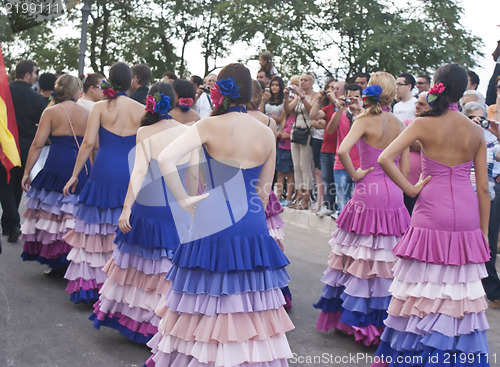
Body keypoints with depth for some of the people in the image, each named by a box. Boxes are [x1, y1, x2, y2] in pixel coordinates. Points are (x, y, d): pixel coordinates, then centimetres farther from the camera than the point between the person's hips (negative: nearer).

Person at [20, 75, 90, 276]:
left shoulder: (51, 112, 0)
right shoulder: (86, 113, 7)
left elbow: (37, 144, -4)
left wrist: (26, 172, 0)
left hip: (57, 167, -2)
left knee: (51, 214, 7)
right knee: (75, 217, 8)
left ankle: (57, 263, 9)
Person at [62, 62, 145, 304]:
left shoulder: (100, 107, -2)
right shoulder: (140, 109, 1)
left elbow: (88, 142, -7)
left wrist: (75, 175, -1)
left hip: (103, 173, -1)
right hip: (131, 175, 1)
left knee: (95, 230, 8)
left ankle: (89, 284, 12)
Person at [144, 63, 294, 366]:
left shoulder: (209, 126, -6)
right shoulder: (267, 134, 4)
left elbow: (165, 159, -17)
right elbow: (264, 190, 11)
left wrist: (184, 200, -7)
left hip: (213, 223, -3)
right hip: (254, 226, 3)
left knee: (207, 304, 7)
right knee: (253, 307, 11)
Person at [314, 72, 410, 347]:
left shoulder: (365, 120, -8)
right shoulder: (400, 125, 6)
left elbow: (342, 150, -24)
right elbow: (404, 168, 8)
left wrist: (354, 174, -9)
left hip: (369, 192, -5)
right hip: (393, 195, 5)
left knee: (360, 256, 4)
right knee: (389, 257, 10)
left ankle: (357, 318, 12)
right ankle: (385, 319, 18)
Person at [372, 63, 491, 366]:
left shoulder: (424, 124, -5)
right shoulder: (476, 132, 4)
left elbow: (385, 159, -16)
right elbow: (483, 188, 5)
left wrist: (410, 189, -5)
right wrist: (484, 233, 11)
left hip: (432, 212, -3)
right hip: (466, 213, 3)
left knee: (425, 285, 4)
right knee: (463, 288, 10)